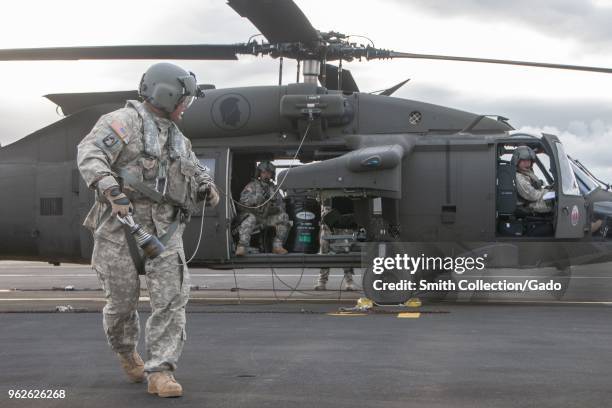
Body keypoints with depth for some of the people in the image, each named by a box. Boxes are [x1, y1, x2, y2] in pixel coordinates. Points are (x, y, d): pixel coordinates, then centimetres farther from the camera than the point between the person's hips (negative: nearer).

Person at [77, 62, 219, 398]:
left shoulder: (177, 137, 21)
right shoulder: (124, 121, -4)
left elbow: (193, 168, 34)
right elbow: (90, 152, -17)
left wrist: (206, 185, 11)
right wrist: (111, 190, -32)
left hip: (164, 229, 6)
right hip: (122, 224, -6)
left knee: (172, 298, -9)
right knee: (123, 299, 6)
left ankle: (159, 373, -6)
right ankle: (126, 351, 35)